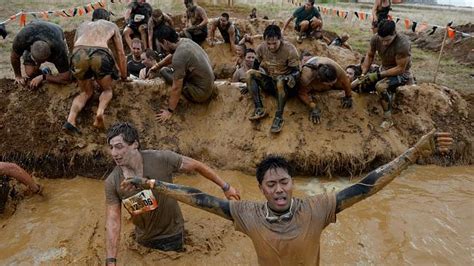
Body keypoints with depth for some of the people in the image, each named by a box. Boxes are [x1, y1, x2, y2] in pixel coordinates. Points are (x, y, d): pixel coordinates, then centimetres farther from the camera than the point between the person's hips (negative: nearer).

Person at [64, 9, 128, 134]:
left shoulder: (83, 25, 38)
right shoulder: (112, 26, 32)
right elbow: (120, 54, 31)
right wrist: (124, 77, 41)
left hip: (79, 53, 3)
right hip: (100, 54, -2)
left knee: (86, 91, 24)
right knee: (107, 90, 22)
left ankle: (70, 120, 0)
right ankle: (100, 111, -10)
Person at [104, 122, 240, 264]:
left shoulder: (161, 159, -26)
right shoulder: (112, 183, -17)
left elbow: (196, 166, -14)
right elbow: (112, 222, -13)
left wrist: (225, 187, -5)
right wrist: (111, 261, -19)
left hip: (171, 233, -2)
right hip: (143, 239, 3)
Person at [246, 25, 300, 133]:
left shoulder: (290, 49, -18)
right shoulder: (261, 48, -7)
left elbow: (296, 71, -16)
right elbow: (256, 66, 7)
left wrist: (292, 78, -39)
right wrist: (249, 84, 8)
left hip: (285, 85, -5)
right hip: (270, 82, 5)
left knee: (281, 80, -39)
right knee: (250, 73, -17)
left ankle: (279, 117, -37)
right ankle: (259, 109, -28)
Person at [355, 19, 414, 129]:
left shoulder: (403, 43, -32)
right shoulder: (376, 38, -16)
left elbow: (400, 69, -26)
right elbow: (369, 55, 2)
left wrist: (377, 75, -29)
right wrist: (364, 73, -11)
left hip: (401, 73, -7)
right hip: (384, 69, 7)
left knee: (381, 86, -34)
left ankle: (388, 119, -20)